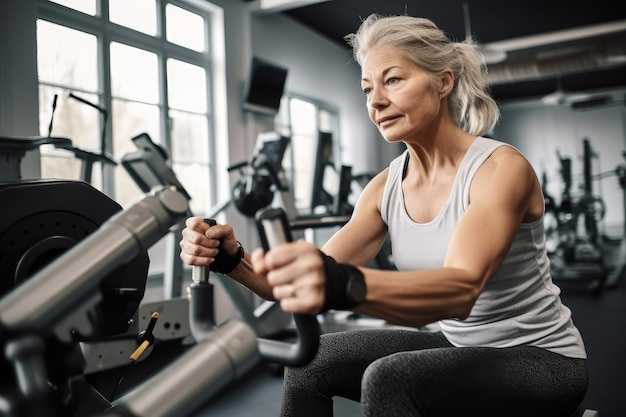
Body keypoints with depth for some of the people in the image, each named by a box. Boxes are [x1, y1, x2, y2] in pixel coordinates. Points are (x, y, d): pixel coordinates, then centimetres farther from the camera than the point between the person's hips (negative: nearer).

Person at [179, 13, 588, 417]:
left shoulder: (501, 168, -22)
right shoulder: (386, 187, -3)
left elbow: (460, 288, -39)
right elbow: (313, 281, -9)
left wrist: (346, 286, -57)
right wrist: (233, 260, -27)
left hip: (539, 358, -5)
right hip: (458, 346, 6)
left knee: (389, 380, -29)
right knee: (311, 362, -4)